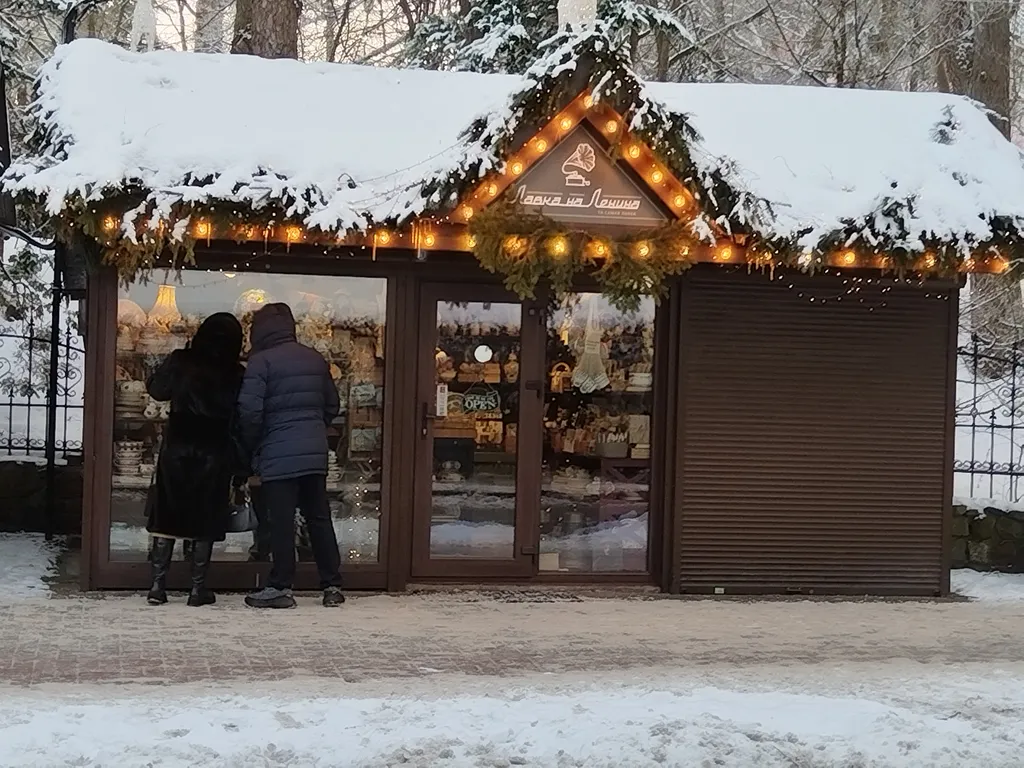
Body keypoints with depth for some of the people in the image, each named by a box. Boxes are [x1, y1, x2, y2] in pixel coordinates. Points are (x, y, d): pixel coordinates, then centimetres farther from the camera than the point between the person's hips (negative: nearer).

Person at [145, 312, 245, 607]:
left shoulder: (180, 362, -5)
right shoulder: (237, 375, -6)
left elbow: (156, 389, 8)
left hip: (176, 450, 1)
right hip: (215, 455, -1)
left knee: (165, 518, 9)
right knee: (205, 522, 7)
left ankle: (158, 585, 7)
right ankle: (198, 588, 7)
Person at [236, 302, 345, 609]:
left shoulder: (260, 361, -8)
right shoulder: (315, 359, 11)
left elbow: (249, 411, -13)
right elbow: (332, 406, 16)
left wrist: (251, 446, 3)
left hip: (278, 456, -6)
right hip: (315, 454, 6)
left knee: (281, 522, -2)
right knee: (319, 518, 11)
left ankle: (280, 587, 1)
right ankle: (332, 585, 13)